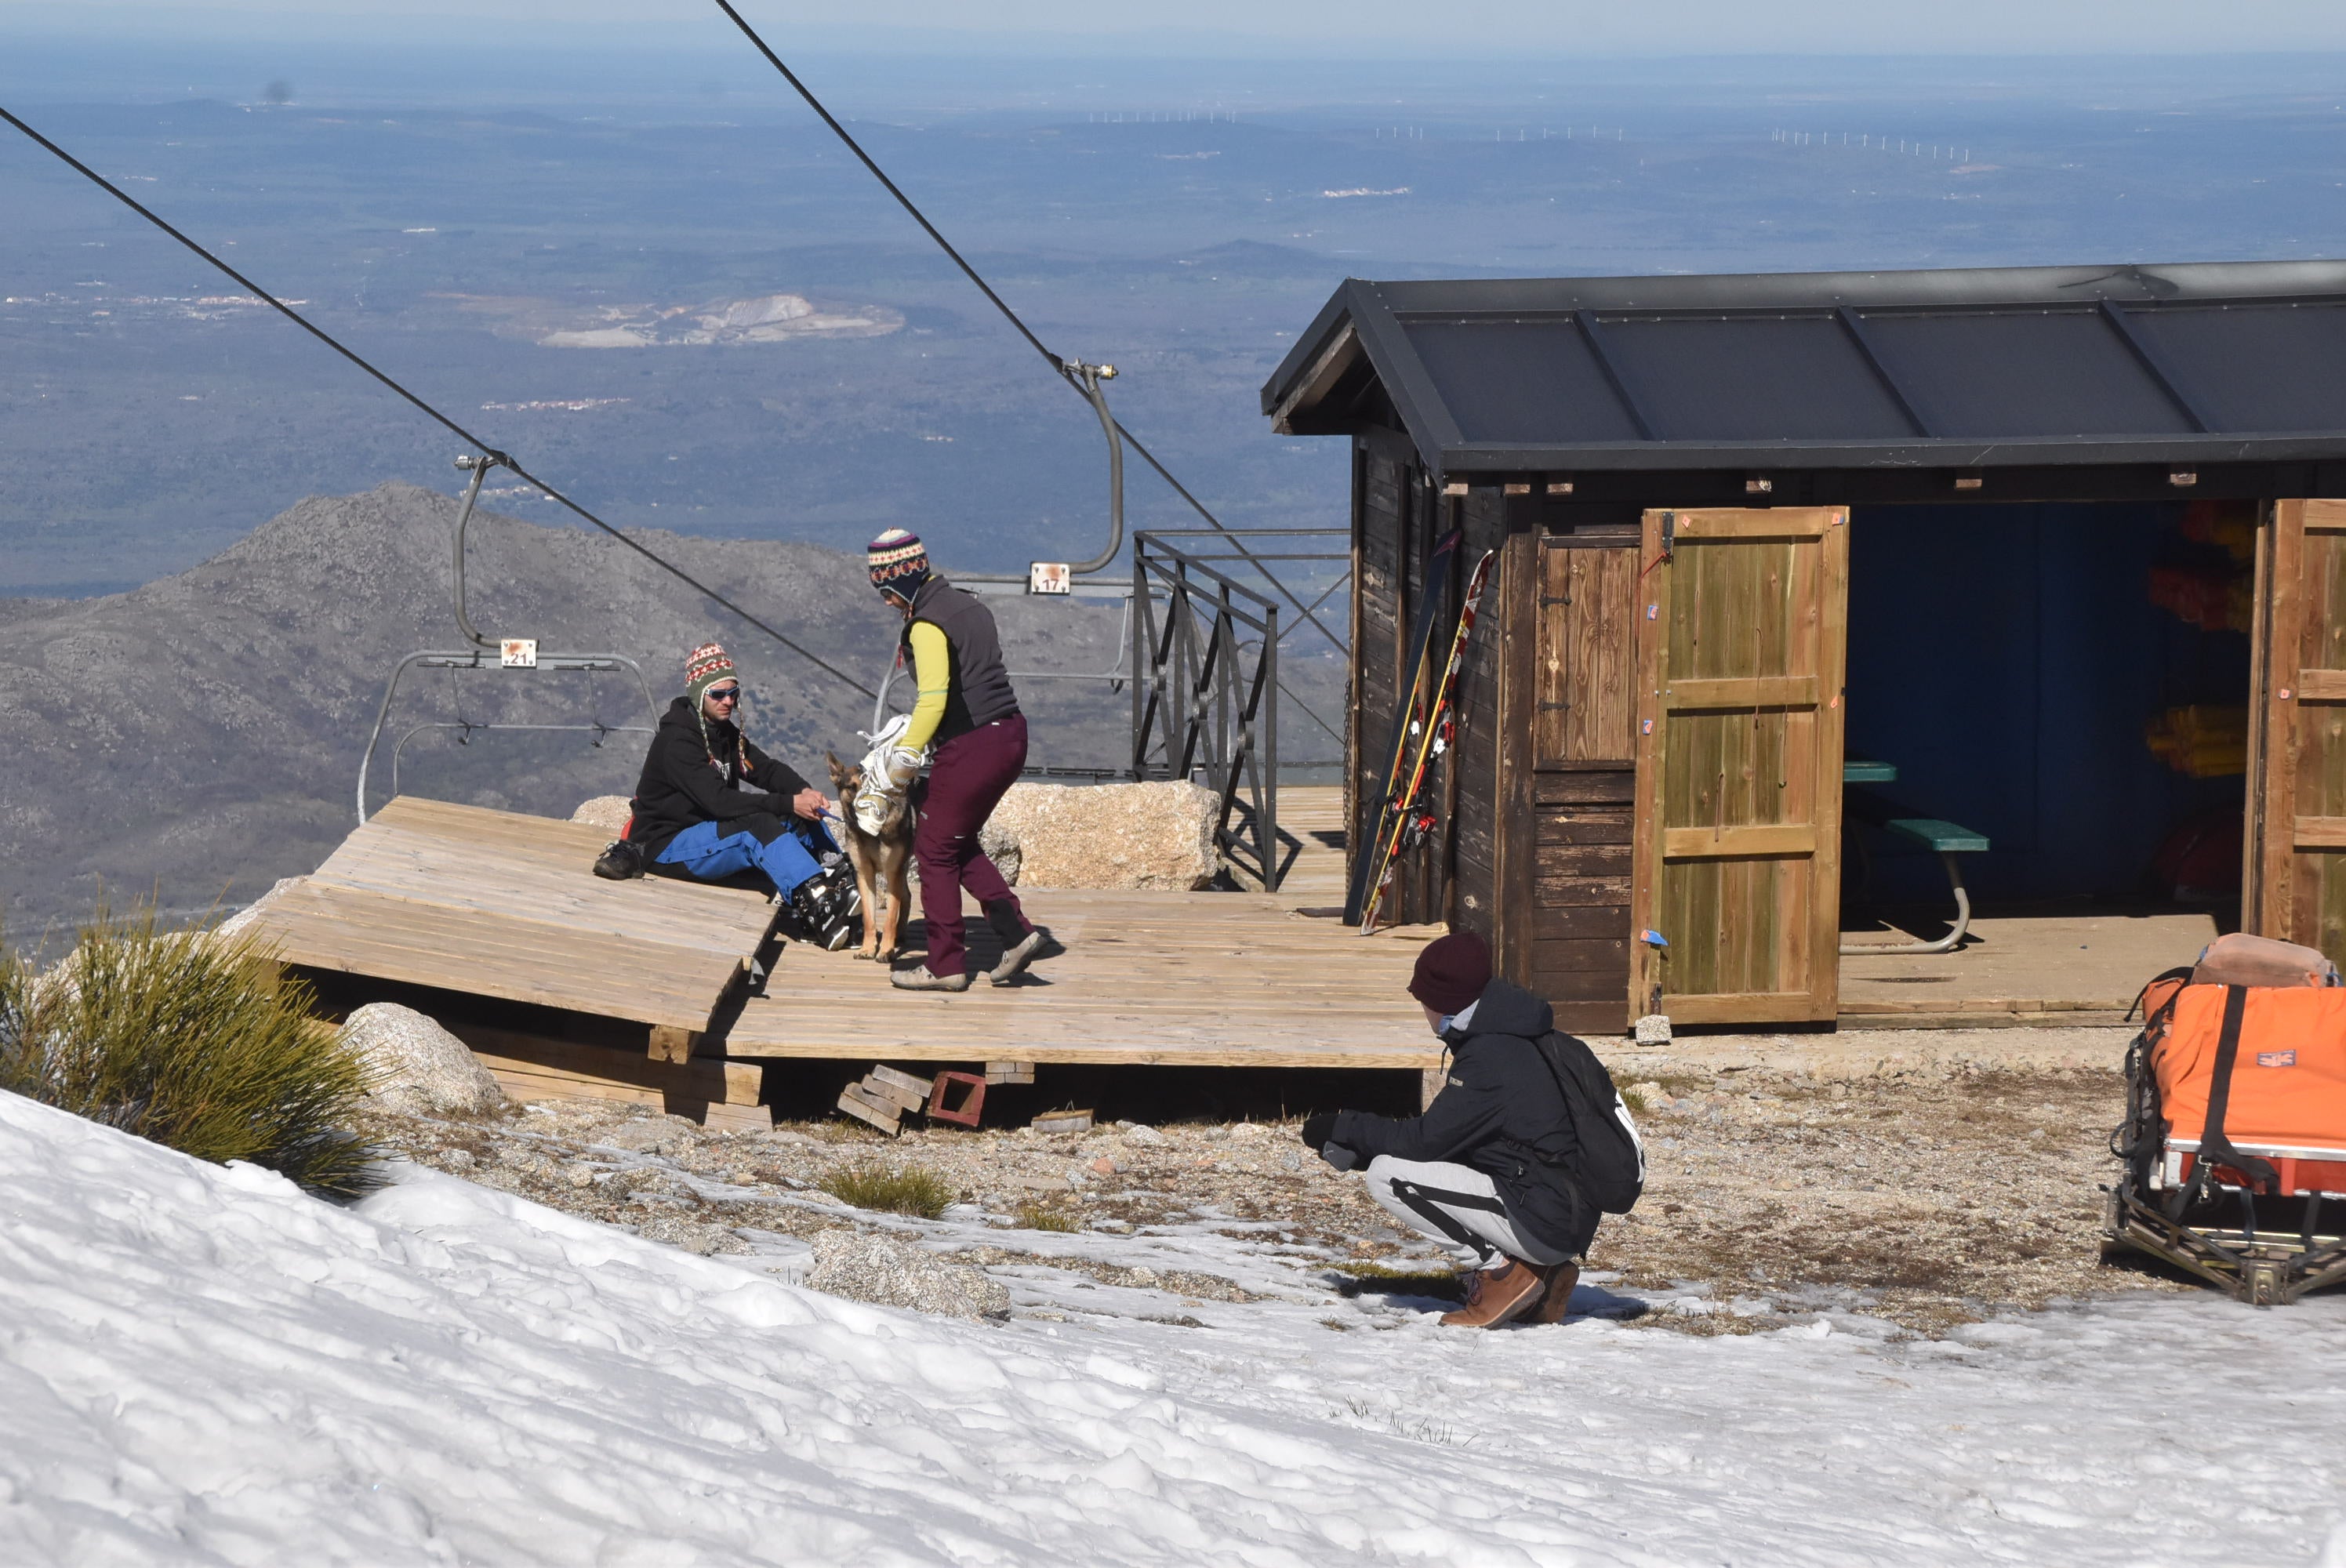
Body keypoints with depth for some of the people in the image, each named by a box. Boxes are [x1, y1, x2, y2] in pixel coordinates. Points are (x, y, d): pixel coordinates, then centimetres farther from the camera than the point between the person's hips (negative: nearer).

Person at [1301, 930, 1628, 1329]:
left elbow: (1425, 1140, -14)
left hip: (1541, 1226, -9)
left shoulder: (1490, 1056, -16)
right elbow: (1444, 1138, 19)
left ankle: (1500, 1270, -6)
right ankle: (1543, 1271, 14)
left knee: (1387, 1176, -11)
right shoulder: (1515, 1041, 13)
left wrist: (1344, 1127, -1)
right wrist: (1354, 1145, 14)